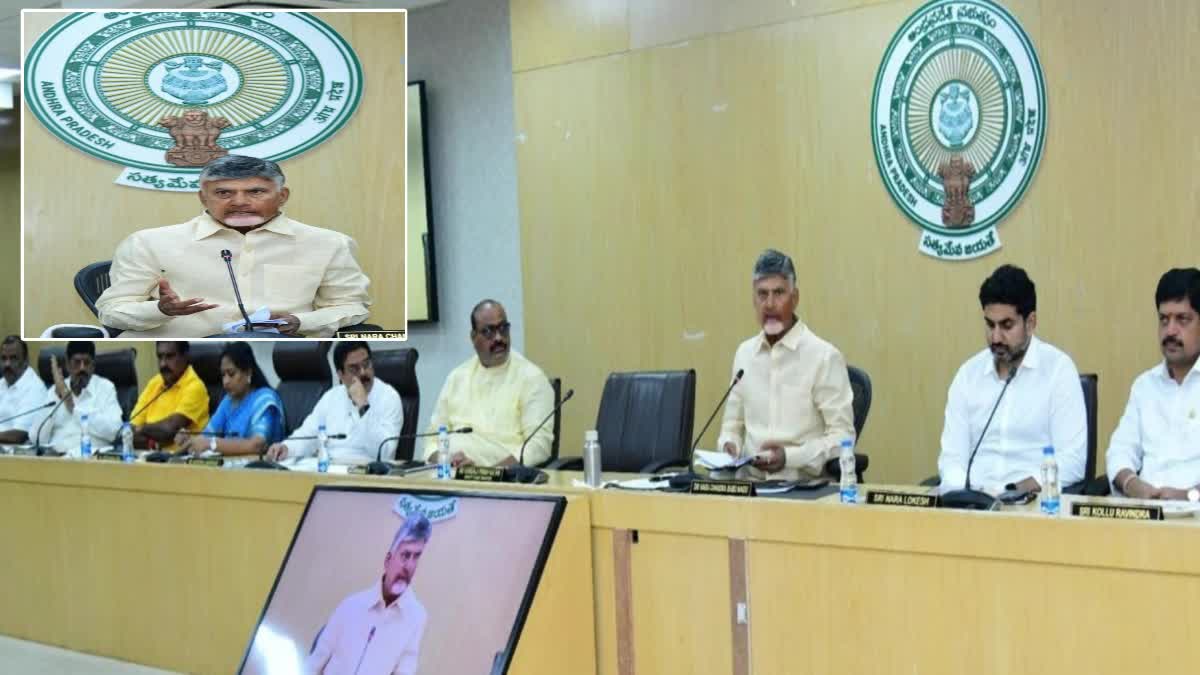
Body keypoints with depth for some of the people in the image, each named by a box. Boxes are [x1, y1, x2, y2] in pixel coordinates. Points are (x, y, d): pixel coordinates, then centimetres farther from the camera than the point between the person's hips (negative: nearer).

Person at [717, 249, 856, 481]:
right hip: (750, 480, 4)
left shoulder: (824, 356, -5)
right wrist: (730, 445, -3)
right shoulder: (744, 353, 12)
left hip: (804, 483, -3)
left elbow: (842, 436, -8)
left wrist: (790, 457, -20)